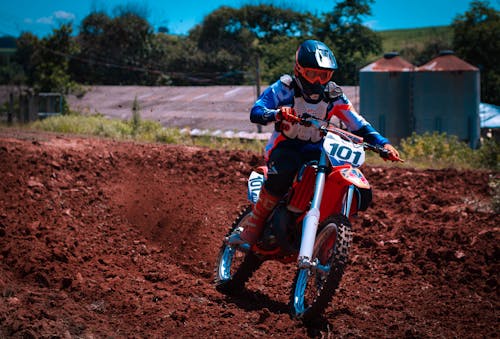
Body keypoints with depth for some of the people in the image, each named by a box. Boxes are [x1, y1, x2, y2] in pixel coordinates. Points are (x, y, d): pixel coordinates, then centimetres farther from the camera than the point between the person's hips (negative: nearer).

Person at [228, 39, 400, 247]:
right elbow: (255, 112, -21)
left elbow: (358, 125, 1)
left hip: (317, 152, 4)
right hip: (285, 148, -4)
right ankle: (254, 224, -28)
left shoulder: (333, 96, 1)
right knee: (284, 169, -41)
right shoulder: (284, 88, -8)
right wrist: (278, 114, -43)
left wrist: (383, 143, -15)